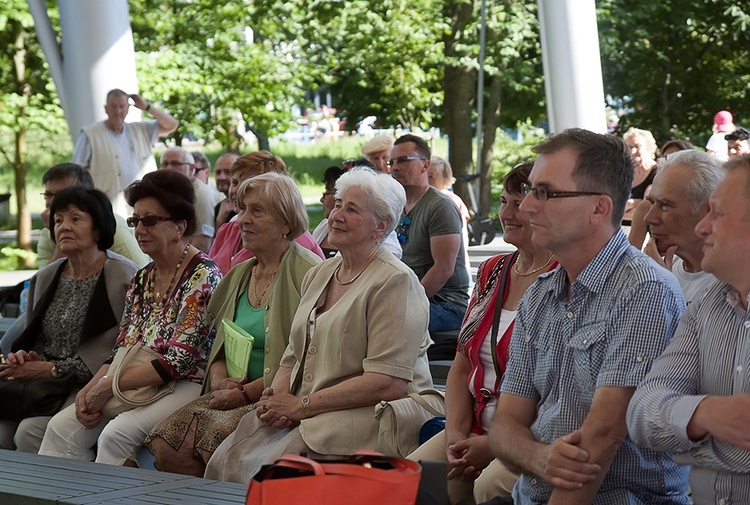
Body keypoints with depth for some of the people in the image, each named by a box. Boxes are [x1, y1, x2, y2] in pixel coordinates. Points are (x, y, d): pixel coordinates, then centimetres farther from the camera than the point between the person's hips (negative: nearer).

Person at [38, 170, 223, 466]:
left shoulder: (202, 276, -11)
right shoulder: (141, 280, 14)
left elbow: (181, 360, -17)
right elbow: (121, 350, 16)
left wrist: (109, 386, -14)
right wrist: (90, 389, -3)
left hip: (186, 387, -7)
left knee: (116, 434, -30)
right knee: (62, 427, -11)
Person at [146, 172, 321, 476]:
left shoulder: (307, 274, -8)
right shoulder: (238, 275, 17)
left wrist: (246, 393, -14)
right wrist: (219, 380, 0)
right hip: (234, 393, 7)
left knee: (212, 436, -29)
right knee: (164, 443, -15)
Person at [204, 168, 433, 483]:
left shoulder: (395, 282, -9)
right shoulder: (318, 274, 17)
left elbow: (389, 384, -18)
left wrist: (302, 406, -15)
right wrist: (277, 395, -4)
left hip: (364, 414, -7)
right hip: (304, 413, 7)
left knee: (262, 469, -27)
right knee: (226, 461, -16)